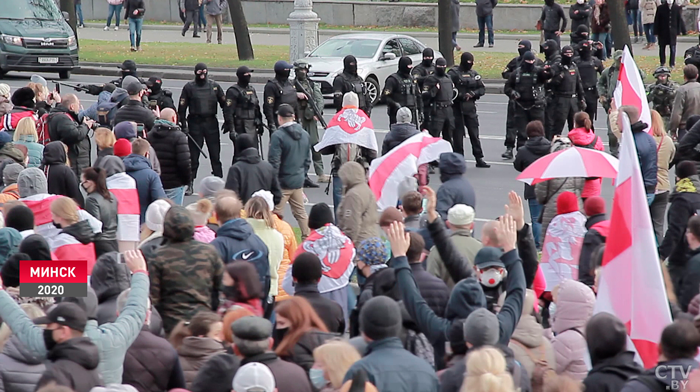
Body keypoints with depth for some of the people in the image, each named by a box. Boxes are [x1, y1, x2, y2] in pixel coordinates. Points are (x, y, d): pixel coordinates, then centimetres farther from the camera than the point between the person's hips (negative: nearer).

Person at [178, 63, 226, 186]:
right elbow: (182, 108, 2)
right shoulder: (189, 87, 2)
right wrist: (183, 125, -5)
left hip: (211, 122, 1)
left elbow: (224, 103, 11)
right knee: (193, 154, 0)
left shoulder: (214, 86, 7)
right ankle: (190, 183, 4)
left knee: (215, 153, 3)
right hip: (195, 124, -1)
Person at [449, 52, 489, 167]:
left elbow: (482, 89, 14)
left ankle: (479, 158, 8)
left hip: (470, 107, 5)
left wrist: (473, 94, -5)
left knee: (474, 133, 5)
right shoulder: (454, 73, -3)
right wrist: (461, 95, -17)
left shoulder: (474, 74, 13)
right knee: (458, 134, 0)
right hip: (457, 107, -4)